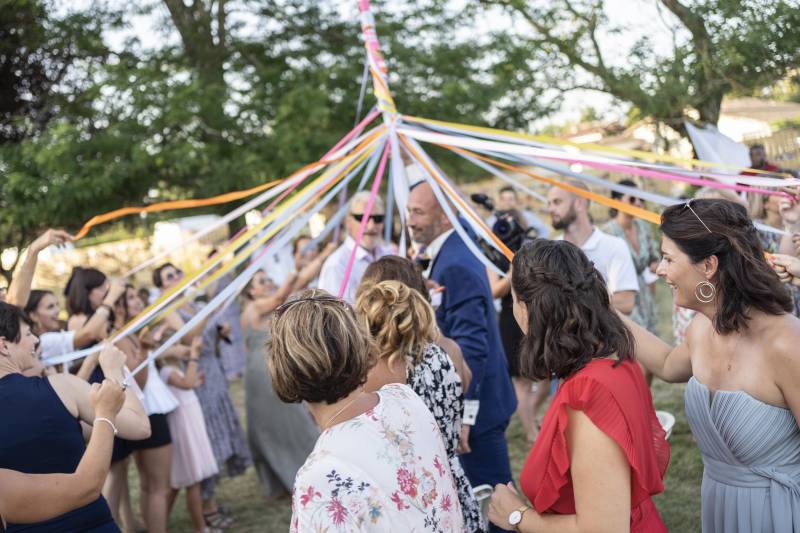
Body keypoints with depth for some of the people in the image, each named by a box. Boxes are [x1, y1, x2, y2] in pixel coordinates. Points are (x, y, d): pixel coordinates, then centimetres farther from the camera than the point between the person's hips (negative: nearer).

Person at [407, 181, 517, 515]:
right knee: (487, 493, 21)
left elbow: (471, 346, -27)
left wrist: (463, 416, -25)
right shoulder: (451, 254, 10)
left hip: (476, 405, -10)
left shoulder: (456, 265, -22)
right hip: (467, 400, 10)